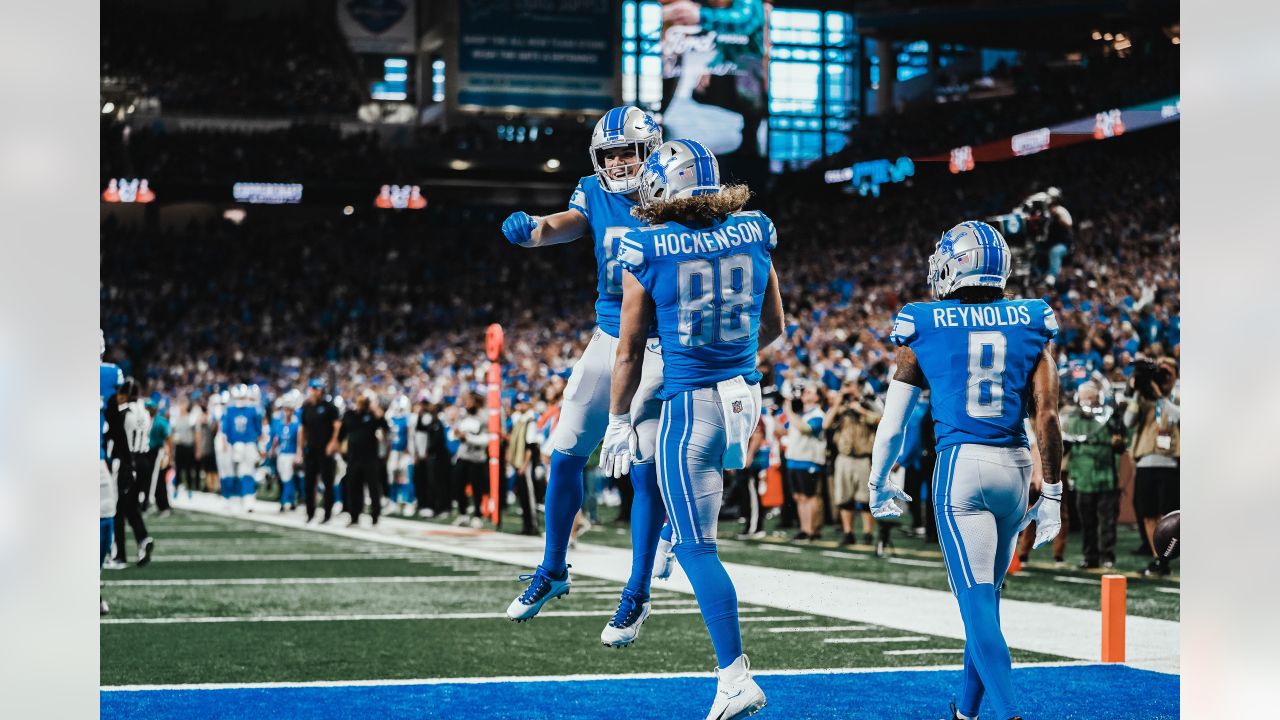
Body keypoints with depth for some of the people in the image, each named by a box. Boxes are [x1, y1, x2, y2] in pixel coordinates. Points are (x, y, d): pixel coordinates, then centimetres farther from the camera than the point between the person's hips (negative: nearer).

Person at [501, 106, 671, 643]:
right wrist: (530, 229, -37)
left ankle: (637, 593, 6)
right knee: (565, 454, 6)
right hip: (607, 337, 4)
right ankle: (553, 569, 24)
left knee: (646, 471, -6)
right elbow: (568, 224, -15)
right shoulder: (595, 193, 2)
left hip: (659, 346, -4)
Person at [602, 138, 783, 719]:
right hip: (745, 398, 5)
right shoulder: (753, 235, 3)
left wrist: (618, 424, 10)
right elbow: (773, 327, 15)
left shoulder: (648, 252, -8)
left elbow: (629, 351, -1)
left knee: (697, 549, -2)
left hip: (689, 403, -5)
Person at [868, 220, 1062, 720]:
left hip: (960, 465, -4)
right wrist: (1051, 495, 7)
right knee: (986, 595, 18)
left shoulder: (925, 330, 1)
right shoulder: (1030, 325, 6)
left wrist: (878, 486, 19)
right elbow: (1047, 417, 0)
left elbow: (892, 422, 5)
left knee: (977, 601, -5)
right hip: (1015, 467, 4)